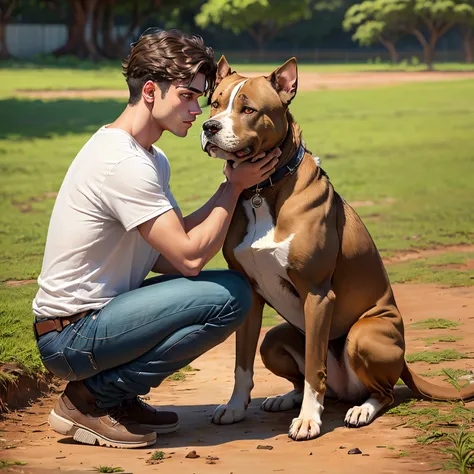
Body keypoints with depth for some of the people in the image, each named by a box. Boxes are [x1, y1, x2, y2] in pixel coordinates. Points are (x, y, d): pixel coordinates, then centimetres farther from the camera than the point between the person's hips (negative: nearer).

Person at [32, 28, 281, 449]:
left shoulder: (152, 160, 13)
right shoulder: (124, 163, -20)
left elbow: (170, 252, 8)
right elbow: (190, 257, -20)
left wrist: (231, 187, -1)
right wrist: (234, 186, -8)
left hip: (100, 314, 10)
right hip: (70, 339, -10)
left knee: (235, 285, 10)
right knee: (230, 296, -20)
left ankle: (112, 394, 8)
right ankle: (92, 399, -9)